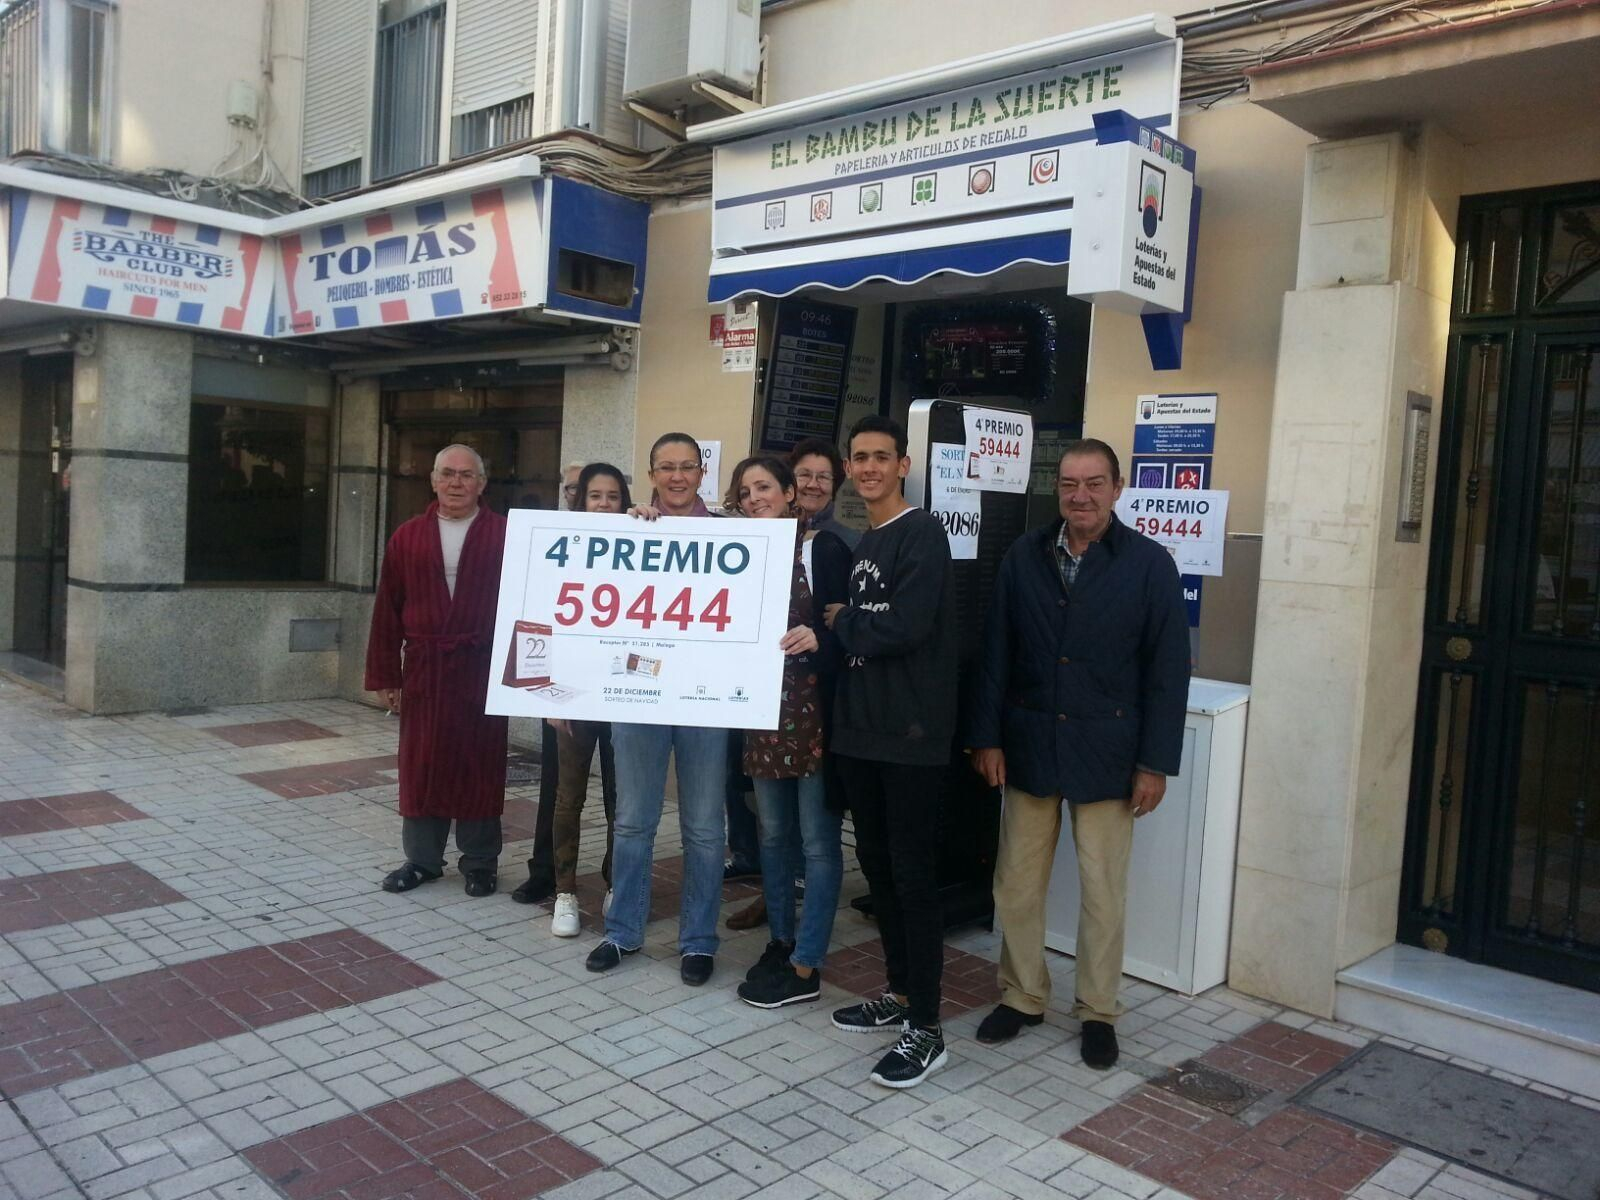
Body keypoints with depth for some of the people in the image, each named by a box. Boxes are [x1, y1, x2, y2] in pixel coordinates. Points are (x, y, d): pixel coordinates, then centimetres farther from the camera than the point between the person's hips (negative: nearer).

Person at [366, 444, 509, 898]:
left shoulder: (505, 535, -2)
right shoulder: (408, 537, 6)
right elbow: (387, 611, 7)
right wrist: (385, 675, 4)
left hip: (482, 671, -2)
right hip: (423, 669, 3)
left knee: (479, 766, 5)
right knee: (421, 765, 9)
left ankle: (479, 862, 19)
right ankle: (422, 858, 23)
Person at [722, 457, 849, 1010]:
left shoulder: (823, 548, -7)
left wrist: (818, 638, -29)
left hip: (814, 708, -6)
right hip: (763, 711, 6)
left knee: (817, 839, 1)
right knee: (774, 832, 15)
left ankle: (804, 967, 9)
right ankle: (781, 941, 30)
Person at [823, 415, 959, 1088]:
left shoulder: (922, 534, -9)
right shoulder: (859, 544, 16)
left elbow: (907, 625, -20)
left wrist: (839, 625, -7)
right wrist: (843, 628, -3)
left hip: (911, 731, -8)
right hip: (860, 727, 8)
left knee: (913, 874, -3)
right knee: (876, 863, 15)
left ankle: (926, 1029, 6)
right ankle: (900, 994, 29)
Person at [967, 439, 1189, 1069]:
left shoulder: (1149, 564, -6)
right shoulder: (1024, 556, 2)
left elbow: (1167, 670, -5)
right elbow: (996, 653, 4)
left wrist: (1156, 762, -7)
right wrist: (987, 736, 0)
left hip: (1105, 752, -2)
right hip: (1028, 746, 3)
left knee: (1103, 889, 7)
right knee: (1016, 881, 9)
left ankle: (1098, 1011, 25)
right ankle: (1021, 996, 28)